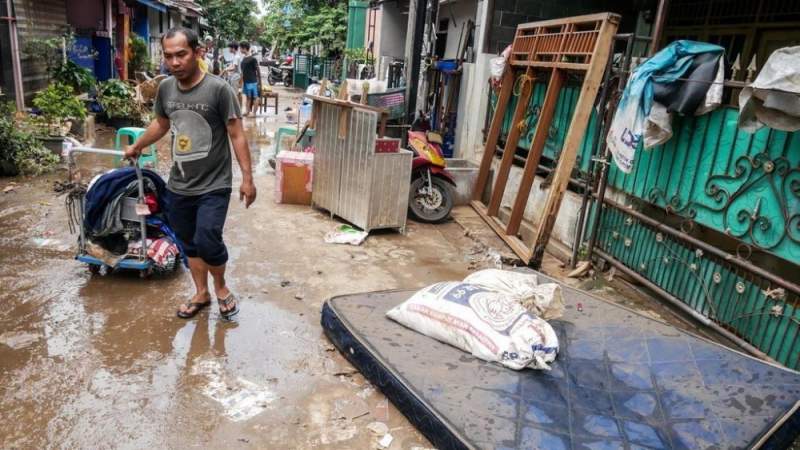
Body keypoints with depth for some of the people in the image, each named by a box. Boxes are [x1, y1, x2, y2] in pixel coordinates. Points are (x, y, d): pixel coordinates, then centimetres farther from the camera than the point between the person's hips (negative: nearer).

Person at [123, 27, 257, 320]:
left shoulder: (218, 89, -14)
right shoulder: (165, 88, 3)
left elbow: (236, 135, -11)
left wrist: (247, 178, -13)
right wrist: (137, 147, 35)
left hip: (214, 186, -5)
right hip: (178, 187, 6)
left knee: (207, 242, -14)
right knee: (189, 244, 14)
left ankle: (221, 287, 14)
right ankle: (201, 294, 33)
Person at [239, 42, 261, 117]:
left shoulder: (253, 59, -11)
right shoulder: (244, 59, 12)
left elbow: (258, 71, -10)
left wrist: (259, 82, -11)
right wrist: (241, 80, 18)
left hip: (253, 82, -8)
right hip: (246, 82, 8)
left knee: (255, 97, -2)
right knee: (248, 97, 12)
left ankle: (254, 113, 1)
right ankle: (248, 111, 18)